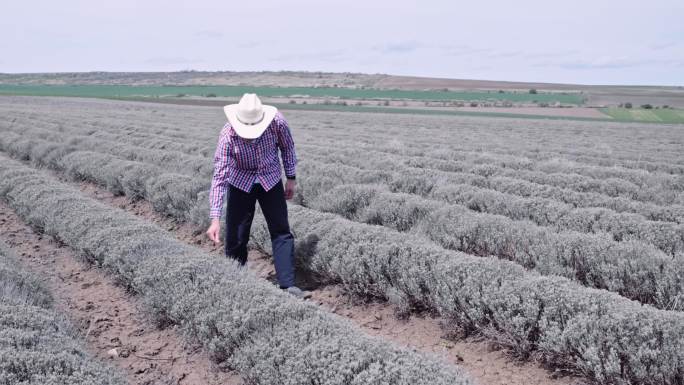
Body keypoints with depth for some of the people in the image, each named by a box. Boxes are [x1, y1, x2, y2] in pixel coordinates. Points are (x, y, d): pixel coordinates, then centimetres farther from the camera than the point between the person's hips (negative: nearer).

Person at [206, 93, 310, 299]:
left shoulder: (277, 122, -26)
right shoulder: (227, 134, -30)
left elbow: (287, 147, -3)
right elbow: (219, 176, -30)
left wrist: (291, 177, 1)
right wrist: (215, 219, -33)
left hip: (270, 180, 2)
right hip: (240, 182, -1)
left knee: (281, 232, -2)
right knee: (236, 237, 0)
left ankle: (288, 285, 2)